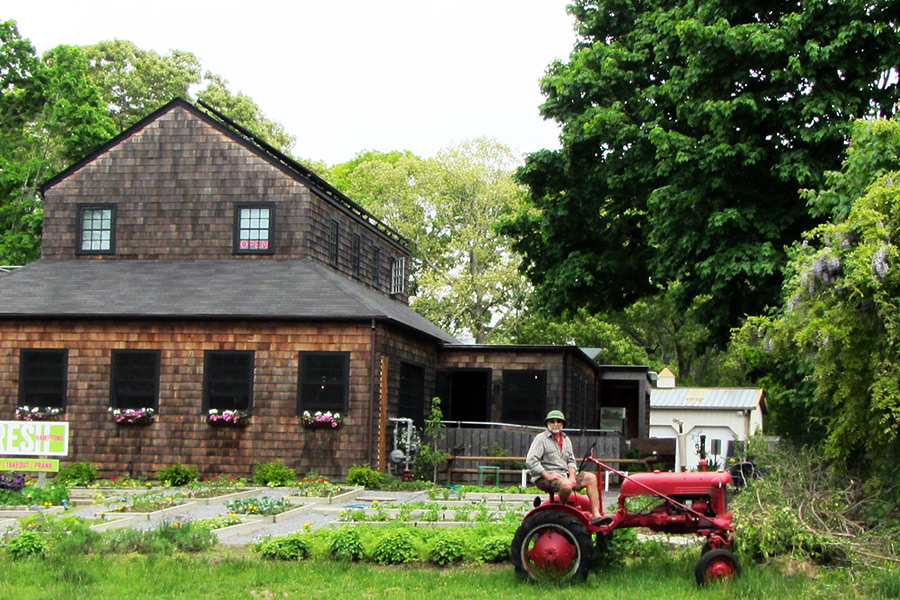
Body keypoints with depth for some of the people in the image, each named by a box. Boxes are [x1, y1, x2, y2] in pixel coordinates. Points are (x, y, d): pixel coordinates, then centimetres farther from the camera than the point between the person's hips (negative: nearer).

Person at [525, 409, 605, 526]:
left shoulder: (566, 439, 19)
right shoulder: (541, 438, -4)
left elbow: (571, 461, 20)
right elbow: (530, 461, -14)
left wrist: (572, 476, -1)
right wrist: (547, 475, -20)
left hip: (564, 474, 8)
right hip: (544, 478, -7)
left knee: (591, 477, -8)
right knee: (566, 484, -37)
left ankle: (595, 515, -15)